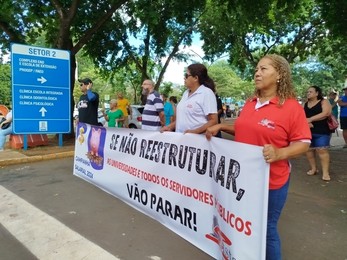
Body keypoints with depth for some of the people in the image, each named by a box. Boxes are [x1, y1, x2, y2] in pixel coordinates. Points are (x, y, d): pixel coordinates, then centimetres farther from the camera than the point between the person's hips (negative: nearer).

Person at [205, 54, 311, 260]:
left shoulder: (292, 107, -13)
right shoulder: (250, 103, 6)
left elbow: (303, 143, -12)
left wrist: (279, 153, -29)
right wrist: (220, 126, 5)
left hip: (271, 181, -6)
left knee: (267, 229, 12)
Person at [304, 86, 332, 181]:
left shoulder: (324, 102, 0)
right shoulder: (305, 104, 14)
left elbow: (326, 113, -16)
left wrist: (310, 119, -22)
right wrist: (306, 122, -16)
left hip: (321, 131, -5)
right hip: (307, 131, 5)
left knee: (322, 150, -9)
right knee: (308, 149, 6)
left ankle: (325, 172, -5)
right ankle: (313, 168, 19)